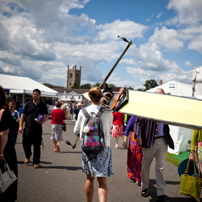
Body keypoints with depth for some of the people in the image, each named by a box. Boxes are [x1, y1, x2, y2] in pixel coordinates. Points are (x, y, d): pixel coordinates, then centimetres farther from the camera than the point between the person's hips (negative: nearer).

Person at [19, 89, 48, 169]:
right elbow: (23, 115, 9)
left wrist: (42, 121, -15)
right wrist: (20, 125, 1)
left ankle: (36, 162, 13)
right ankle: (27, 156, 34)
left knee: (37, 146, 1)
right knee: (26, 144, 4)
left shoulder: (43, 105, 8)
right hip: (28, 128, 1)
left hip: (38, 129, -1)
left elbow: (46, 116, 7)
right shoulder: (28, 104, 9)